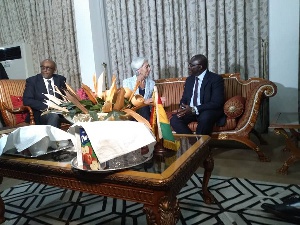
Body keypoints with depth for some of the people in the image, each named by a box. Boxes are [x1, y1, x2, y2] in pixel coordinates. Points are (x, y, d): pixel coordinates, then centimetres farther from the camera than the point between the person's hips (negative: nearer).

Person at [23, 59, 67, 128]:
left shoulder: (60, 79, 14)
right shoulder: (32, 80, 6)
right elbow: (26, 100, -5)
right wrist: (45, 106, -18)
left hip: (60, 111, 3)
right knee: (54, 115, -35)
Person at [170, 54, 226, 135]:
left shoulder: (216, 79, -8)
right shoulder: (189, 79, 12)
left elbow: (216, 103, -17)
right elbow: (184, 99, 16)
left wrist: (194, 109, -25)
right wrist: (183, 108, -9)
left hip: (209, 111, -5)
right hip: (190, 110, 5)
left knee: (205, 118, -37)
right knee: (174, 120, -21)